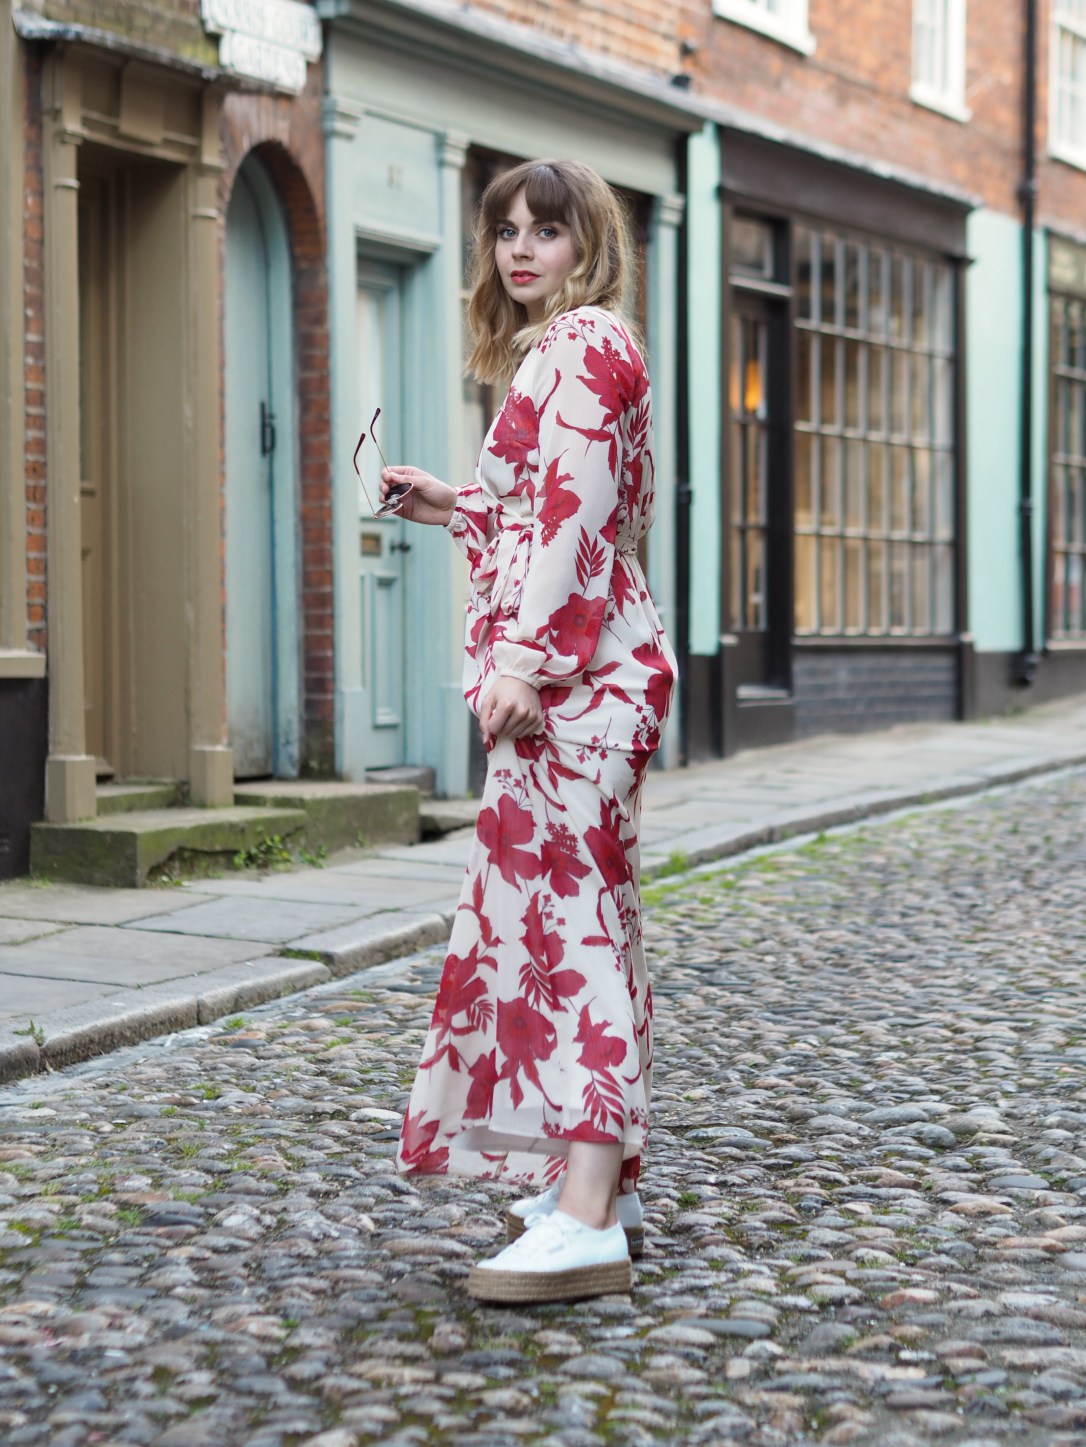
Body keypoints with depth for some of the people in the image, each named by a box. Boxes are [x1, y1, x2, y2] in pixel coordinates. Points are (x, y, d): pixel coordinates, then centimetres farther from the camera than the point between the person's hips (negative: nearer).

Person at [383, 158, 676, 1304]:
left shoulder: (578, 342, -8)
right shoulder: (580, 351, 24)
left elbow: (571, 513, -19)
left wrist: (521, 656, -24)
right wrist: (450, 508, 22)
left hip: (573, 670, -11)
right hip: (593, 665, 11)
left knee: (566, 910, -14)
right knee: (577, 913, 12)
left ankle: (585, 1220, -16)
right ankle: (598, 1185, 20)